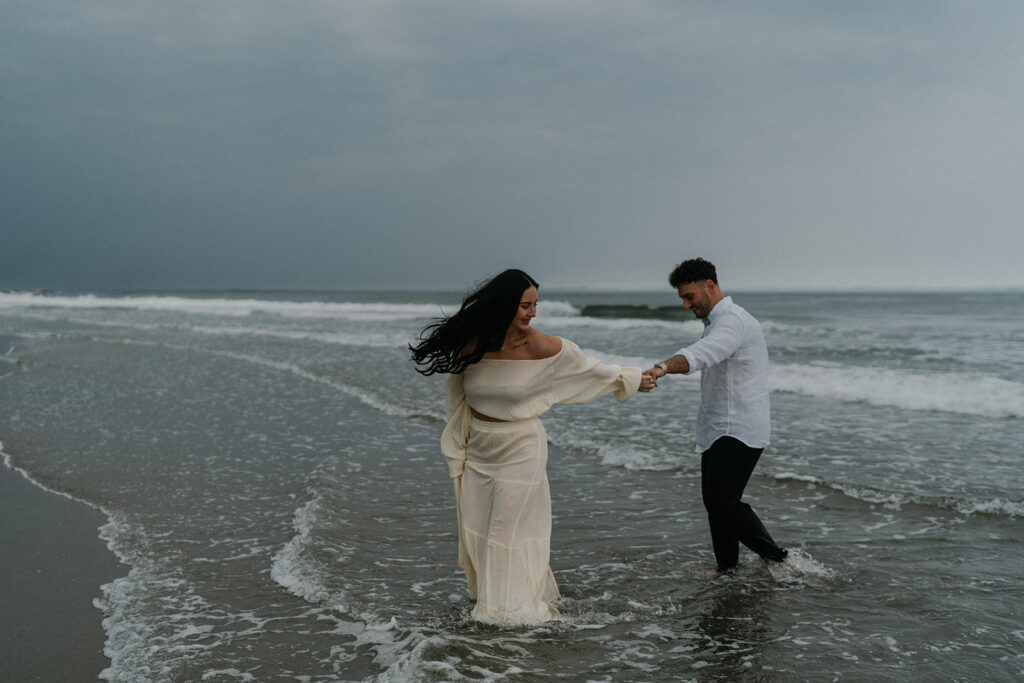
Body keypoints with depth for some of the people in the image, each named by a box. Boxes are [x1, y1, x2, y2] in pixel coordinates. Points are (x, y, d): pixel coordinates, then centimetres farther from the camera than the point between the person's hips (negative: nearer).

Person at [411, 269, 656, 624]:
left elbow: (588, 369, 0)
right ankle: (486, 593, 32)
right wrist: (457, 458, 8)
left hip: (520, 448, -3)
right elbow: (458, 402, 3)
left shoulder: (540, 346, -16)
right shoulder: (469, 345, -10)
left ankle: (513, 604, 20)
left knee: (509, 526, 2)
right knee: (475, 527, 10)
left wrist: (631, 380, 10)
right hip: (478, 448, 3)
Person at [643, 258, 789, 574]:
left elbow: (700, 354, -39)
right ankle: (727, 568, 24)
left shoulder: (734, 321, -19)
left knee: (724, 502, -15)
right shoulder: (716, 322, 17)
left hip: (739, 428, -10)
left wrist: (662, 368, -55)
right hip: (719, 428, 10)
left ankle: (778, 558, -3)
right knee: (714, 499, 13)